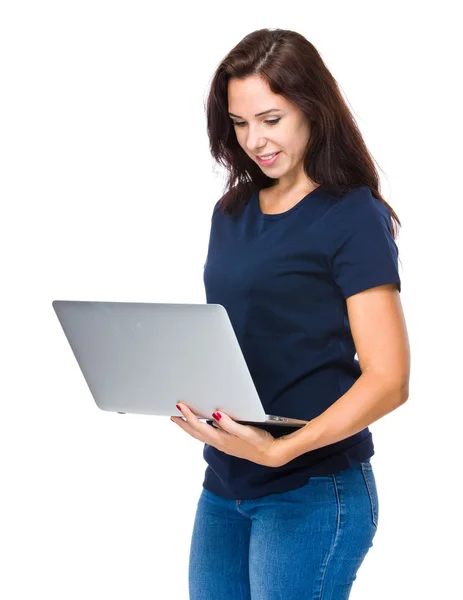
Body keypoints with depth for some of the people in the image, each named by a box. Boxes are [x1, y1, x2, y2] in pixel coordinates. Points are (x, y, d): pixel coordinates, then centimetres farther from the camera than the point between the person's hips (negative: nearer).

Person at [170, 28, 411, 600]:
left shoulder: (353, 217, -9)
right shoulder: (232, 213, 12)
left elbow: (388, 380, -14)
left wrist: (280, 449, -24)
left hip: (311, 493, -6)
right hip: (224, 486, 6)